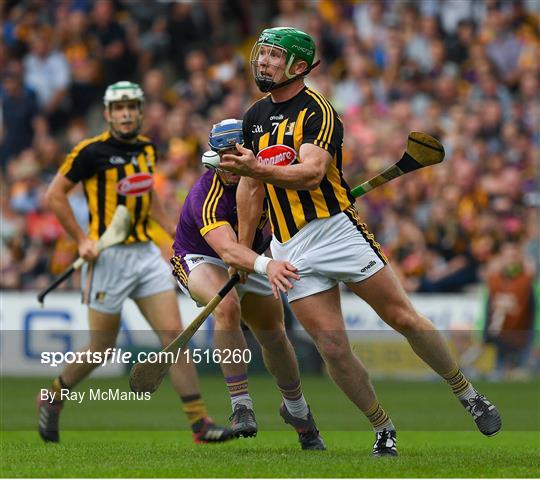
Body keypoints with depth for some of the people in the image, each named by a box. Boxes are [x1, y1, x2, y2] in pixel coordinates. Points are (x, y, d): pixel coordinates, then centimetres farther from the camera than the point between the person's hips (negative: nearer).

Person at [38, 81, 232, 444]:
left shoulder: (147, 149, 11)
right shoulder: (92, 152, -10)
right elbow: (55, 195, -7)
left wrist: (174, 229, 18)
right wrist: (82, 239, -12)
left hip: (146, 254, 6)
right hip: (109, 257, -6)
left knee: (174, 333, -5)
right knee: (101, 348, 2)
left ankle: (200, 422, -7)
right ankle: (52, 399, 28)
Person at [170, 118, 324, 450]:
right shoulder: (206, 197, -35)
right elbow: (228, 250, -52)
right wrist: (267, 266, -69)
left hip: (248, 261, 6)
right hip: (200, 261, -6)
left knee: (274, 335, 6)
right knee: (227, 306, -36)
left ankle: (296, 409, 33)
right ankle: (241, 406, -32)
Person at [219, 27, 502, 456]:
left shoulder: (317, 111, -9)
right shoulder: (255, 117, 13)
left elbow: (311, 173, -24)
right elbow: (251, 185, 22)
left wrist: (260, 169, -38)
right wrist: (242, 249, 18)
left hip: (336, 229, -5)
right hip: (290, 250, 5)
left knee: (403, 319, -4)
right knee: (333, 350, -5)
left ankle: (468, 394, 14)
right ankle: (384, 431, 8)